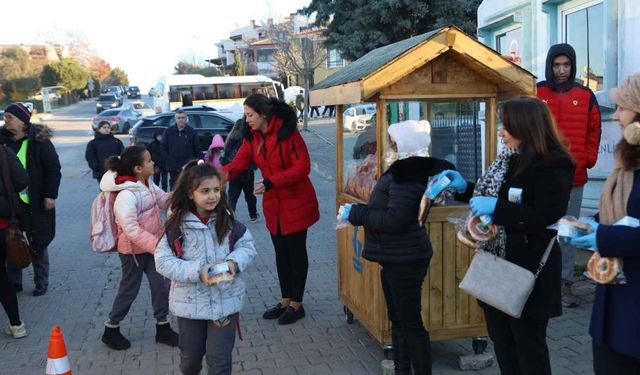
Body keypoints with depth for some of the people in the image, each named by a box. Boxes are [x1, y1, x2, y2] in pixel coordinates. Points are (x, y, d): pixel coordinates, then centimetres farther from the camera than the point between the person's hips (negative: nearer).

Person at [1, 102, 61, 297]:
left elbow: (53, 168, -9)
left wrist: (50, 195, -13)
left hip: (34, 201, -4)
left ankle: (41, 282, 19)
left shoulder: (38, 140, -9)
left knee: (38, 243, 6)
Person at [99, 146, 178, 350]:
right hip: (133, 249, -7)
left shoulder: (147, 184, -3)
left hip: (152, 245, 7)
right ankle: (111, 330, 29)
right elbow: (132, 230, -30)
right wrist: (158, 245, -30)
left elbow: (164, 200, 3)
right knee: (129, 289, 8)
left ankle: (162, 328, 22)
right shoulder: (126, 195, -28)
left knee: (161, 285, 8)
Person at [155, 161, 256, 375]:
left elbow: (247, 245, 1)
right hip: (190, 303, 0)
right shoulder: (176, 225, -13)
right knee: (190, 356, 22)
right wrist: (197, 272, -25)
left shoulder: (227, 219, -7)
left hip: (226, 301, 0)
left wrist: (234, 262, -19)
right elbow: (163, 261, -14)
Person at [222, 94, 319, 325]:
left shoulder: (287, 133, -18)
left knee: (296, 252, 4)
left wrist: (271, 182, -27)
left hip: (296, 202, -7)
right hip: (273, 205, 7)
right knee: (281, 252, 16)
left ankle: (296, 304, 17)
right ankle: (286, 300, 29)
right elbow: (238, 164, -3)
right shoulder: (252, 138, 3)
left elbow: (303, 167, -21)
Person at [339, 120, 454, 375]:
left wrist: (355, 212, -19)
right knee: (398, 319, 20)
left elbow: (393, 220, -27)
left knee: (410, 323, 0)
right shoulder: (406, 169, 9)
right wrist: (357, 212, 4)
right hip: (396, 257, 11)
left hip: (405, 259, -11)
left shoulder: (408, 174, -22)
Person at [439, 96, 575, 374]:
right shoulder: (508, 160, 7)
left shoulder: (553, 167, -17)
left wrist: (497, 208, -26)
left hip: (527, 272, -8)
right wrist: (464, 189, 7)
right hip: (497, 267, 8)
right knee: (501, 341, 20)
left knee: (529, 346, 7)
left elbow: (547, 222, -25)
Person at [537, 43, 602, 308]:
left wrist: (589, 159, 1)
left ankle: (565, 283, 16)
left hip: (574, 176, 3)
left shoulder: (586, 96, 7)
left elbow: (593, 131, 12)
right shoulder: (536, 93, -1)